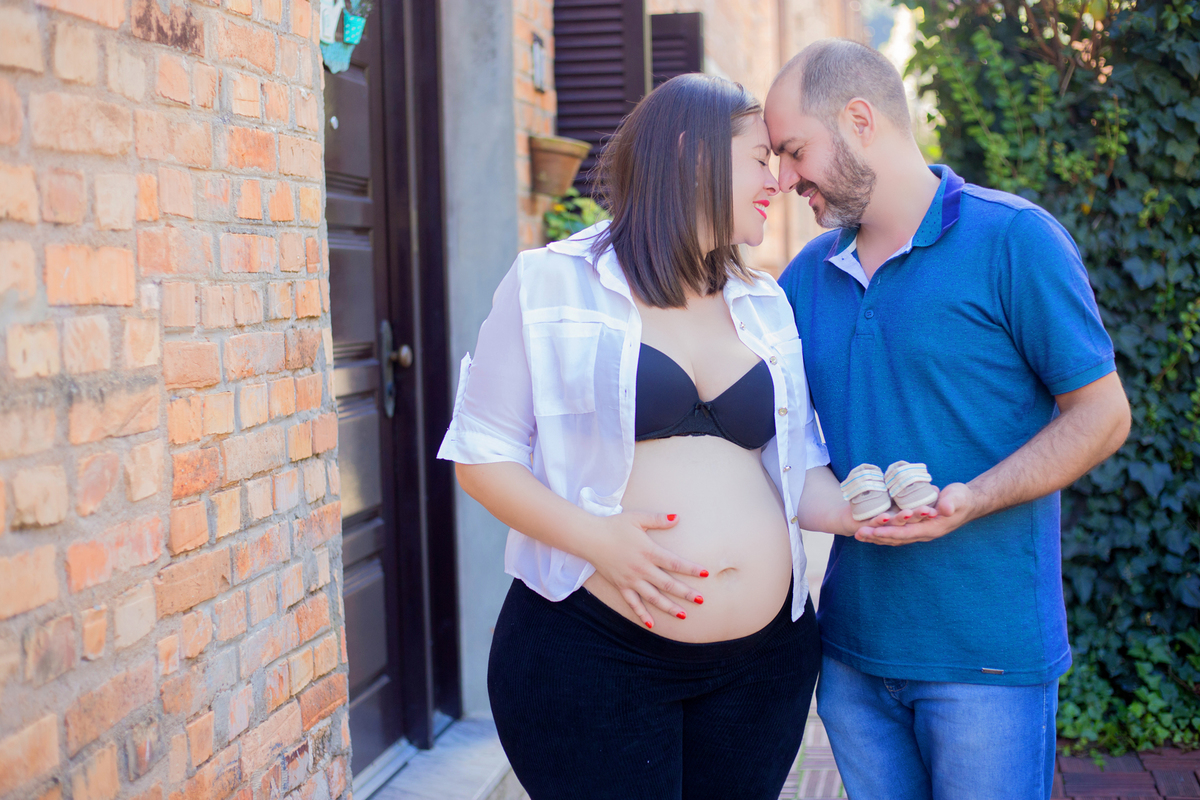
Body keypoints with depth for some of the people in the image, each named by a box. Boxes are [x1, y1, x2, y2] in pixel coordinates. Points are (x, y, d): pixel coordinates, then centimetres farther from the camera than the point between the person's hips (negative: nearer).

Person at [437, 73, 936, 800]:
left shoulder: (767, 306, 13)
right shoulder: (552, 284, -2)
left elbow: (797, 468, 14)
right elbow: (483, 455, -3)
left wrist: (852, 511, -8)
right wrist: (595, 537, -18)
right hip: (591, 654, -5)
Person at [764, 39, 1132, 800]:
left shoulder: (1013, 238, -8)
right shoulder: (809, 274, 9)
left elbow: (1102, 414, -9)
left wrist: (970, 501, -21)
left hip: (987, 651, -5)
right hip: (852, 643, 5)